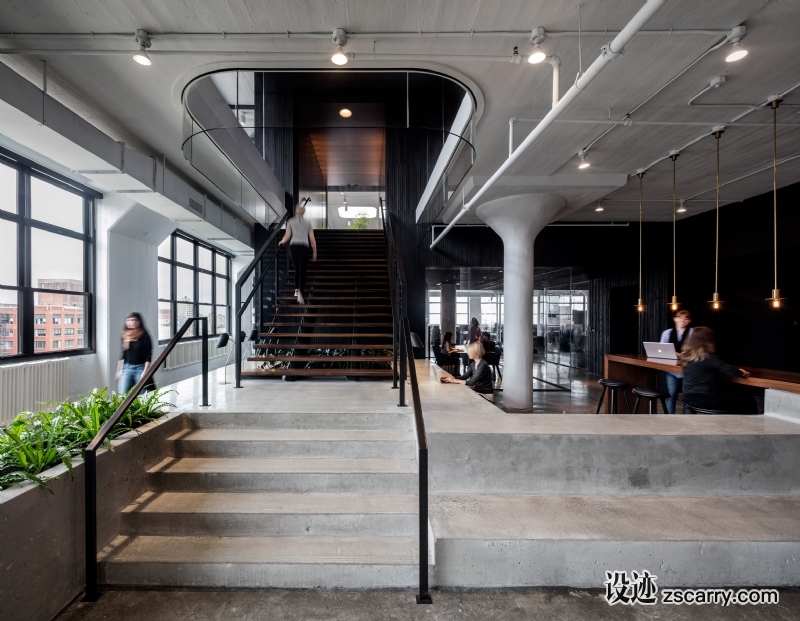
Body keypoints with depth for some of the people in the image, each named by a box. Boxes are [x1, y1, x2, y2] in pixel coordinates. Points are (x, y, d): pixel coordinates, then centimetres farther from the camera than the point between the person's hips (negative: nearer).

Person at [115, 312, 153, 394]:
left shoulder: (144, 336, -6)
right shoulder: (125, 336, 7)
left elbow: (148, 356, -8)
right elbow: (123, 355, 16)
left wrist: (145, 372, -13)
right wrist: (119, 370, 15)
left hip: (140, 368, -4)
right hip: (127, 368, 4)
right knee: (122, 394, -2)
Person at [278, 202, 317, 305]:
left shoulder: (291, 221, 9)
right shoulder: (308, 223, 10)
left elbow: (287, 236, 2)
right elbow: (312, 239, 4)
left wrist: (282, 241, 22)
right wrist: (314, 252, 11)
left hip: (293, 246, 1)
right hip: (304, 247, -1)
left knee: (297, 269, 20)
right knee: (302, 271, -3)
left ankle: (296, 290, 15)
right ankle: (300, 292, -19)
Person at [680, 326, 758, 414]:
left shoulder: (686, 356, 6)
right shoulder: (709, 357, -16)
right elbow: (729, 369, -14)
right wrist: (741, 373, 8)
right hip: (705, 399, -8)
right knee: (748, 400, 10)